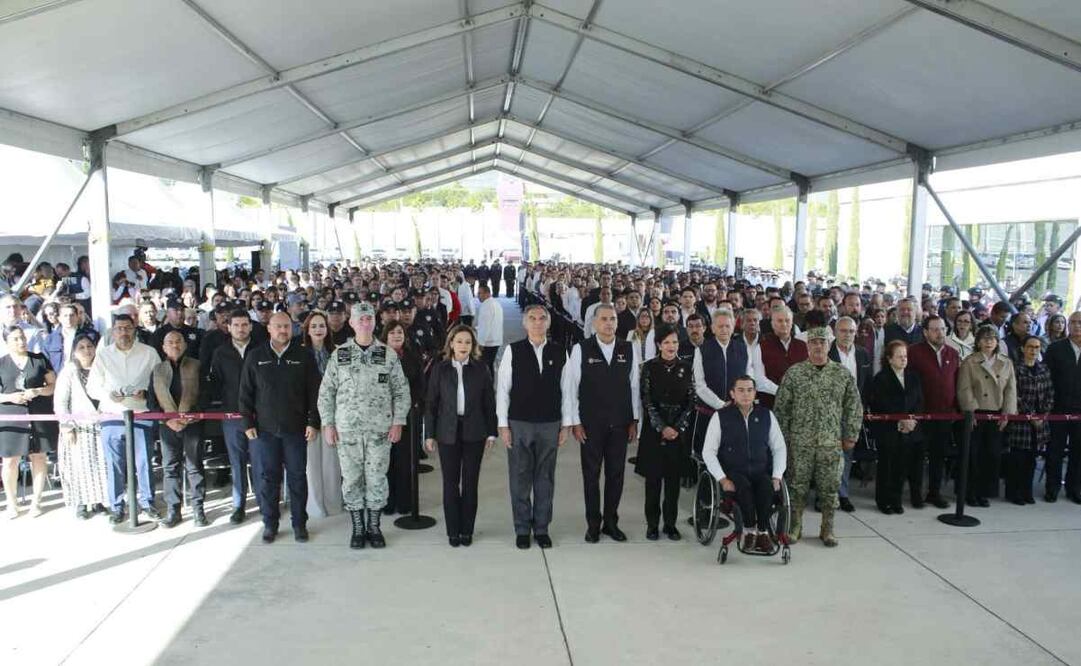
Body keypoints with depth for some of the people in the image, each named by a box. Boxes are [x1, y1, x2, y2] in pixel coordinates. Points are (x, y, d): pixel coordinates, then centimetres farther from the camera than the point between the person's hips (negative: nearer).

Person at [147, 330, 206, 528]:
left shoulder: (196, 367, 5)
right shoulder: (157, 370, 11)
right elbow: (151, 400, 7)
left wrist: (190, 417, -12)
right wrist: (167, 420, -7)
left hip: (192, 423, -2)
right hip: (168, 425, 2)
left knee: (195, 467, 1)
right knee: (170, 468, 5)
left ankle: (198, 509, 9)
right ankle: (172, 511, 13)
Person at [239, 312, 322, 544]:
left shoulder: (303, 356, 2)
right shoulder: (255, 356, 5)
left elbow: (314, 392, 2)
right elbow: (245, 392, 6)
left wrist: (313, 422, -4)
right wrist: (247, 423, 0)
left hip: (295, 429, -1)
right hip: (264, 429, 1)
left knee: (297, 478, 5)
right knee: (266, 478, 5)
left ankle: (299, 524, 17)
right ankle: (270, 523, 19)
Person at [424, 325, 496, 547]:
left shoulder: (481, 370, 3)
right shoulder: (440, 369, 2)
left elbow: (489, 403, 5)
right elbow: (431, 403, 3)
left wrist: (491, 432, 2)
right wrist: (429, 434, 0)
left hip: (474, 433, 0)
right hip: (448, 433, 0)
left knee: (470, 483, 5)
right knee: (450, 483, 5)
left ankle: (467, 530, 17)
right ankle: (453, 531, 16)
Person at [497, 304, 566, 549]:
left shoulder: (560, 352, 2)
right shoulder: (513, 351, -3)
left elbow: (565, 389, 4)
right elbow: (502, 389, -1)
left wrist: (565, 425, 3)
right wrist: (503, 425, -5)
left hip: (550, 425, 1)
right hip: (519, 424, -1)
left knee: (545, 479, 10)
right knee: (520, 479, 7)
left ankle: (542, 528, 24)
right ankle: (522, 529, 21)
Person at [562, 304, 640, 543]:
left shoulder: (629, 349, 1)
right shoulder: (581, 349, -7)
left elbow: (634, 386, 5)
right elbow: (569, 387, -5)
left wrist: (634, 420, 5)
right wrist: (574, 422, -6)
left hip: (620, 424, 2)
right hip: (591, 424, -2)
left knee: (616, 474, 10)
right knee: (591, 474, 7)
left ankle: (611, 522, 25)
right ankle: (593, 524, 21)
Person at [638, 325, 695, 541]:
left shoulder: (686, 368, 5)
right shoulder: (649, 367, -1)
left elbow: (690, 401, 3)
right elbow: (646, 400, -5)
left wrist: (678, 428, -7)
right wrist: (662, 427, -11)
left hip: (679, 431, 2)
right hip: (654, 430, -2)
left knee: (674, 478, 6)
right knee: (653, 477, 2)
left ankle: (670, 523, 16)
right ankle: (652, 523, 12)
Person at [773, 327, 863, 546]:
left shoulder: (843, 374, 5)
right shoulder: (794, 373, 1)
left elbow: (854, 407, 9)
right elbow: (781, 407, 2)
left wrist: (850, 435, 5)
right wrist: (782, 436, 0)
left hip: (831, 442, 1)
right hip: (800, 441, -1)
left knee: (829, 486, 6)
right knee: (798, 484, 4)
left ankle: (827, 530, 19)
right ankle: (795, 527, 17)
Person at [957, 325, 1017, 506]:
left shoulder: (1006, 363, 11)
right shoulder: (968, 363, 1)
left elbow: (1011, 390, 6)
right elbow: (964, 390, -6)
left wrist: (1007, 413, -3)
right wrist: (973, 411, -15)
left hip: (997, 416, 3)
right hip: (975, 415, -3)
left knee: (993, 454, 4)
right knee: (973, 455, 0)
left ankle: (985, 492, 16)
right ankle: (970, 493, 10)